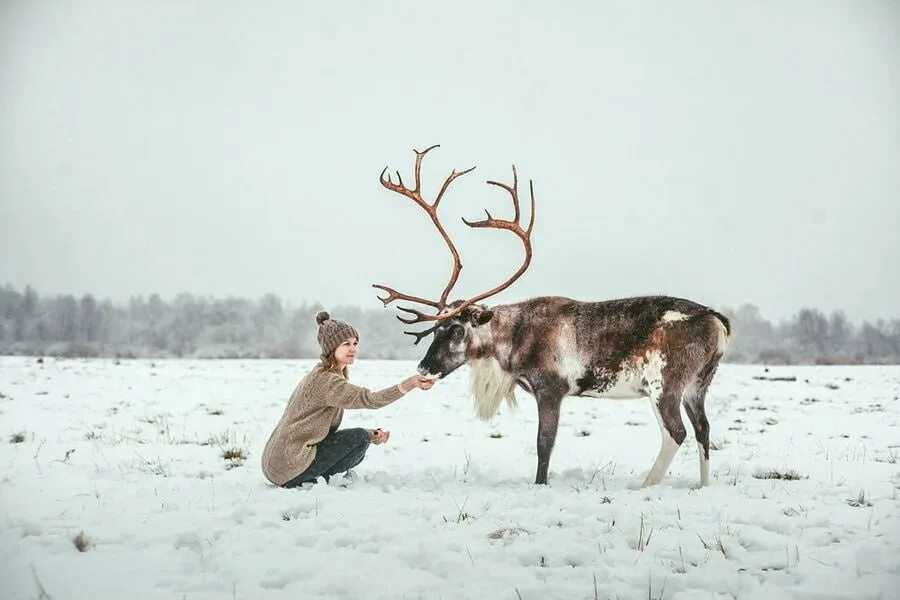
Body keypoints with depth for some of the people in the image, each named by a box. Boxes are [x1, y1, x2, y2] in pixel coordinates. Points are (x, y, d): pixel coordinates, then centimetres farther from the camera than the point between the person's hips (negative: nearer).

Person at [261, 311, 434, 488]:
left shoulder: (322, 375, 16)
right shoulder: (325, 380, -16)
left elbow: (327, 430, 14)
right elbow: (369, 399, -28)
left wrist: (371, 436, 1)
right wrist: (411, 383, -38)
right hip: (287, 466, -10)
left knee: (355, 453, 19)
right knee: (359, 439, -11)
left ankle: (307, 482, 8)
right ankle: (309, 483, -6)